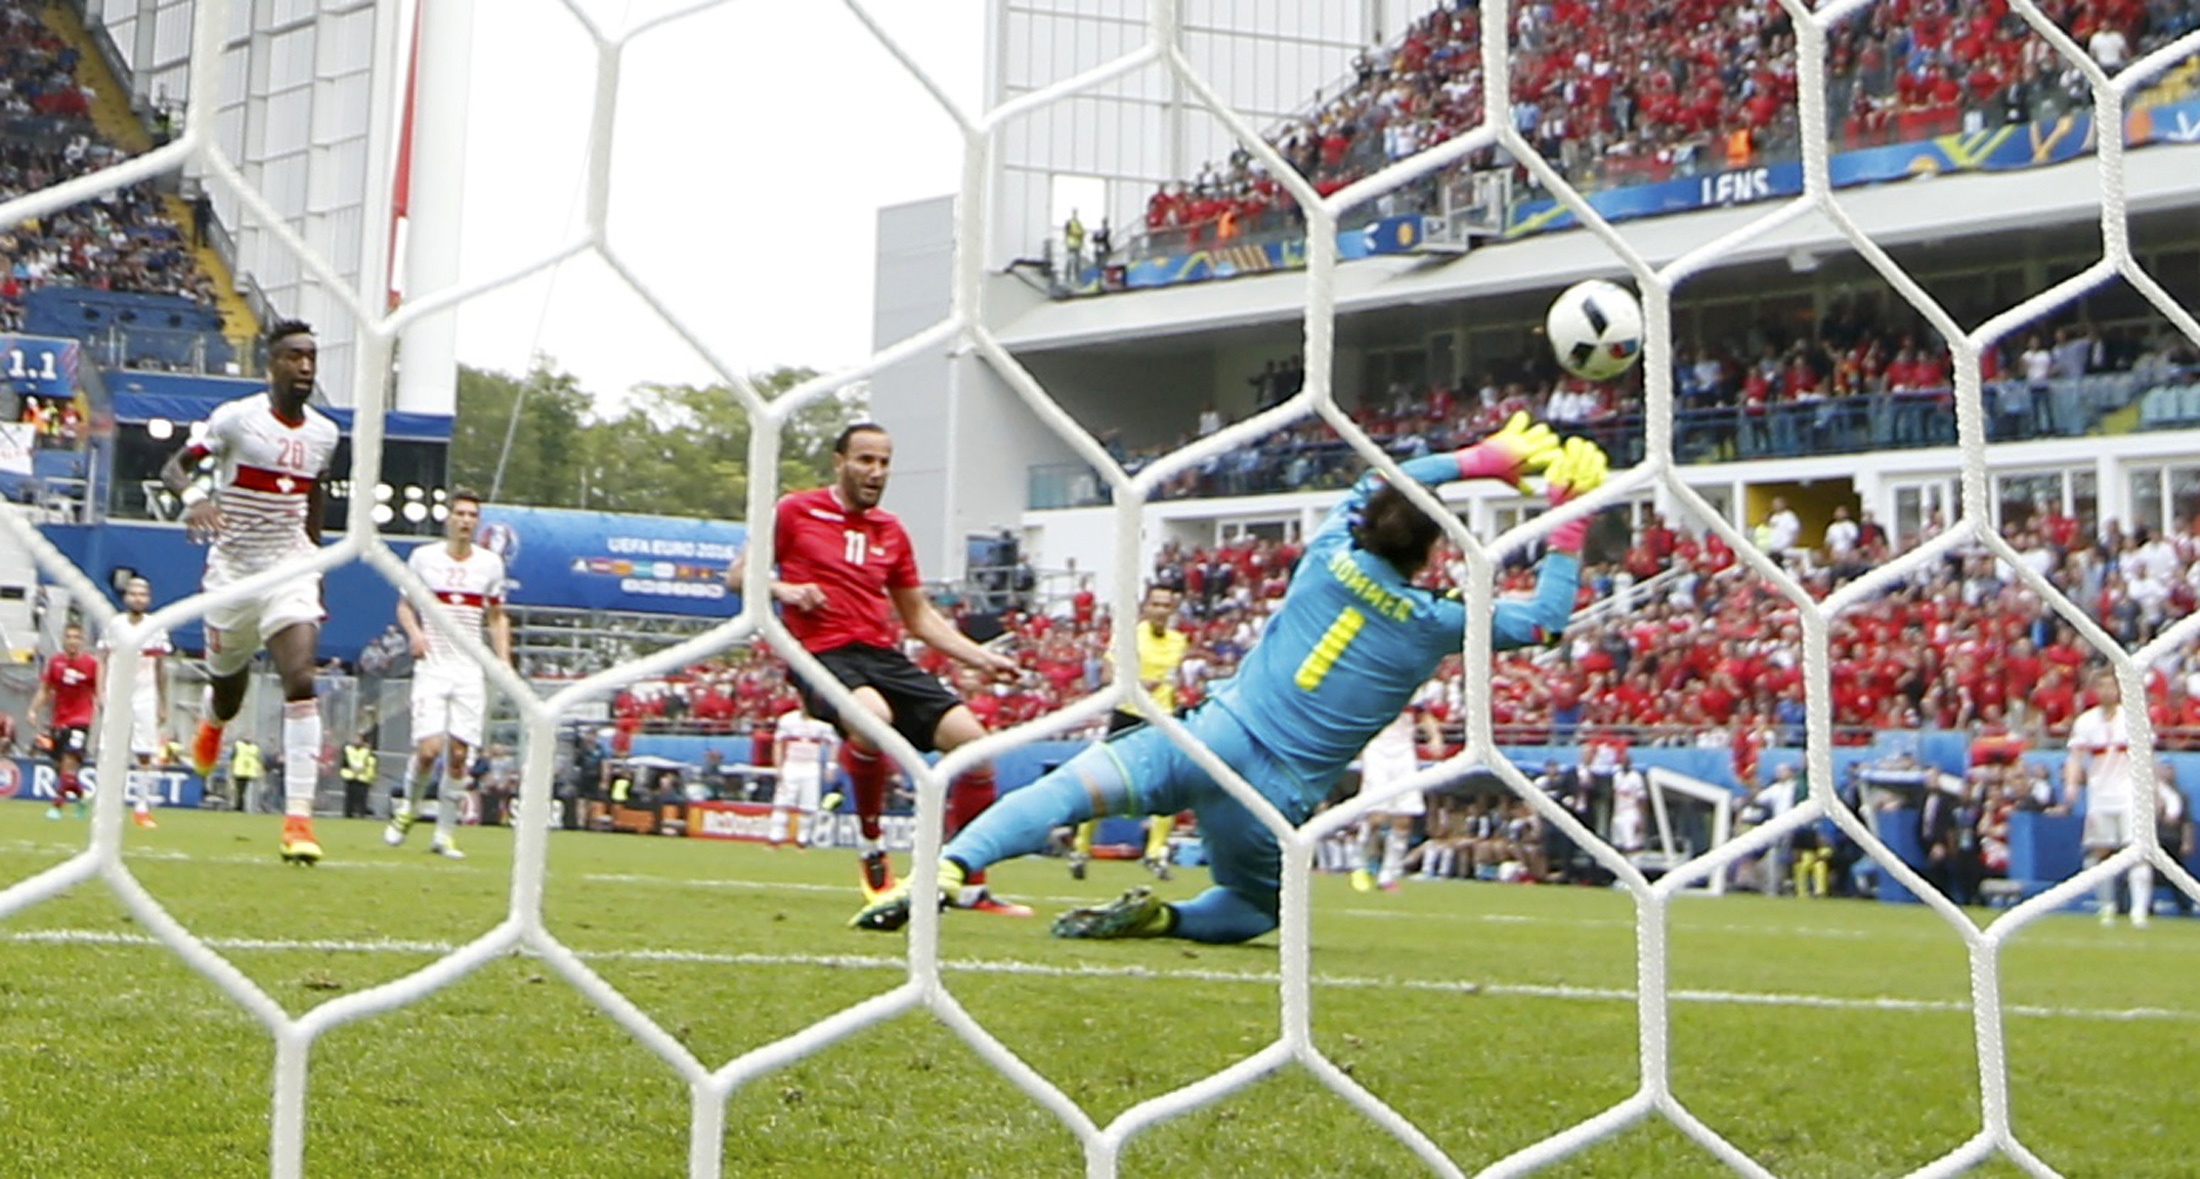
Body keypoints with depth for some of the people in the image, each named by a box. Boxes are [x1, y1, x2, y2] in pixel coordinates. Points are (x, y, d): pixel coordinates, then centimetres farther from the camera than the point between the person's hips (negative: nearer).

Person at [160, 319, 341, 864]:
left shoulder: (323, 434, 5)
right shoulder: (236, 417, -9)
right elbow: (174, 467, -9)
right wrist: (194, 497, -31)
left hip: (290, 569, 2)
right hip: (233, 568, -2)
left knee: (301, 681, -17)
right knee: (228, 687, 13)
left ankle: (299, 818, -19)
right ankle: (212, 723, 56)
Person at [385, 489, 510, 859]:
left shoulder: (491, 563, 8)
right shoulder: (423, 557, 2)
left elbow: (497, 617, 16)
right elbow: (404, 605, 11)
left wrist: (503, 661, 4)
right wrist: (414, 633, -9)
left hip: (471, 669, 2)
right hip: (432, 665, -2)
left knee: (459, 754, -4)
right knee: (429, 748, -14)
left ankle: (445, 833, 7)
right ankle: (408, 807, 14)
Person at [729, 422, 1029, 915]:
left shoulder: (891, 531, 19)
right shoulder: (796, 511, 5)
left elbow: (920, 618, 24)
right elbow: (738, 574, 7)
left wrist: (982, 657, 12)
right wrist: (784, 589, -14)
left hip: (884, 656, 6)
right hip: (824, 656, -5)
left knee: (970, 737, -11)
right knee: (873, 717, -38)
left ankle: (970, 886, 1)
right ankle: (870, 845, -14)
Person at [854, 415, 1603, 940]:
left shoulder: (1331, 561, 6)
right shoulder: (1436, 623, 2)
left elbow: (1382, 482, 26)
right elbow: (1546, 620, 14)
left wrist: (1485, 459, 32)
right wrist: (1569, 526, 20)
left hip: (1217, 735, 0)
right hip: (1282, 793, 0)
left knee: (1067, 789, -11)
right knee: (1257, 908, 27)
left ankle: (946, 871, -39)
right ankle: (1161, 918, -5)